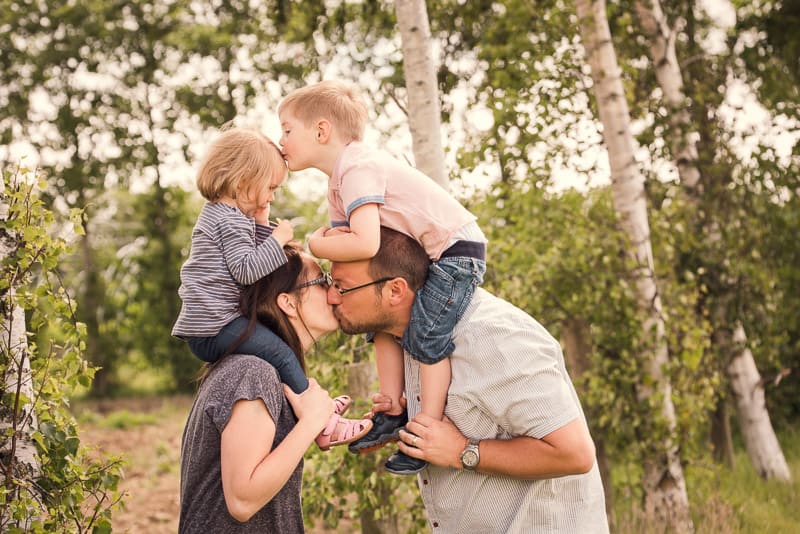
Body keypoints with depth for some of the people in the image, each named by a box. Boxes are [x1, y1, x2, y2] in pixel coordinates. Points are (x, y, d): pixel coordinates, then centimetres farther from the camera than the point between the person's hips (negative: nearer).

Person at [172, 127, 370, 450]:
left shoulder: (223, 214, 20)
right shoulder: (230, 220, -14)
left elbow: (246, 258, 26)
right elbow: (246, 270, -23)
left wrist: (262, 226, 13)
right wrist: (277, 239, -15)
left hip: (206, 327, 11)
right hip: (213, 329, -11)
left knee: (274, 340, 22)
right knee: (281, 353, -19)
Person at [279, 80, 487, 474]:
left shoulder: (357, 169, -23)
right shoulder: (338, 180, 11)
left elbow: (365, 245, -34)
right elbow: (344, 236, 9)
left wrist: (315, 245, -19)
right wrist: (329, 237, -15)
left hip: (456, 249, -11)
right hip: (426, 256, 11)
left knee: (426, 336, -13)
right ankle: (393, 415, 16)